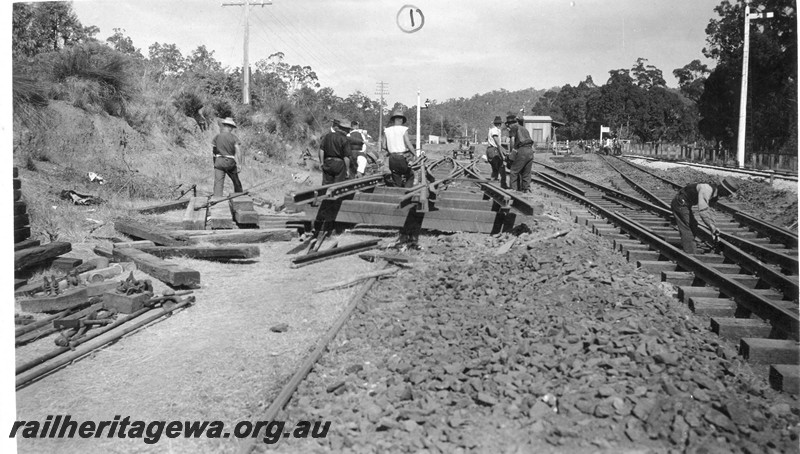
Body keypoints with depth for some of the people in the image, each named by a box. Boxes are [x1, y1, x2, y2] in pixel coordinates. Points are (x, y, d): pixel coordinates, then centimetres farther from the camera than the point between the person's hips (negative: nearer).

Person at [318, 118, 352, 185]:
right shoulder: (345, 140, -7)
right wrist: (347, 169, -5)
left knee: (326, 185, 8)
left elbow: (321, 150, -1)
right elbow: (346, 157, -11)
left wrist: (322, 163, 4)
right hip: (339, 164, -4)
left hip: (327, 162, 4)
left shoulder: (327, 136, 5)